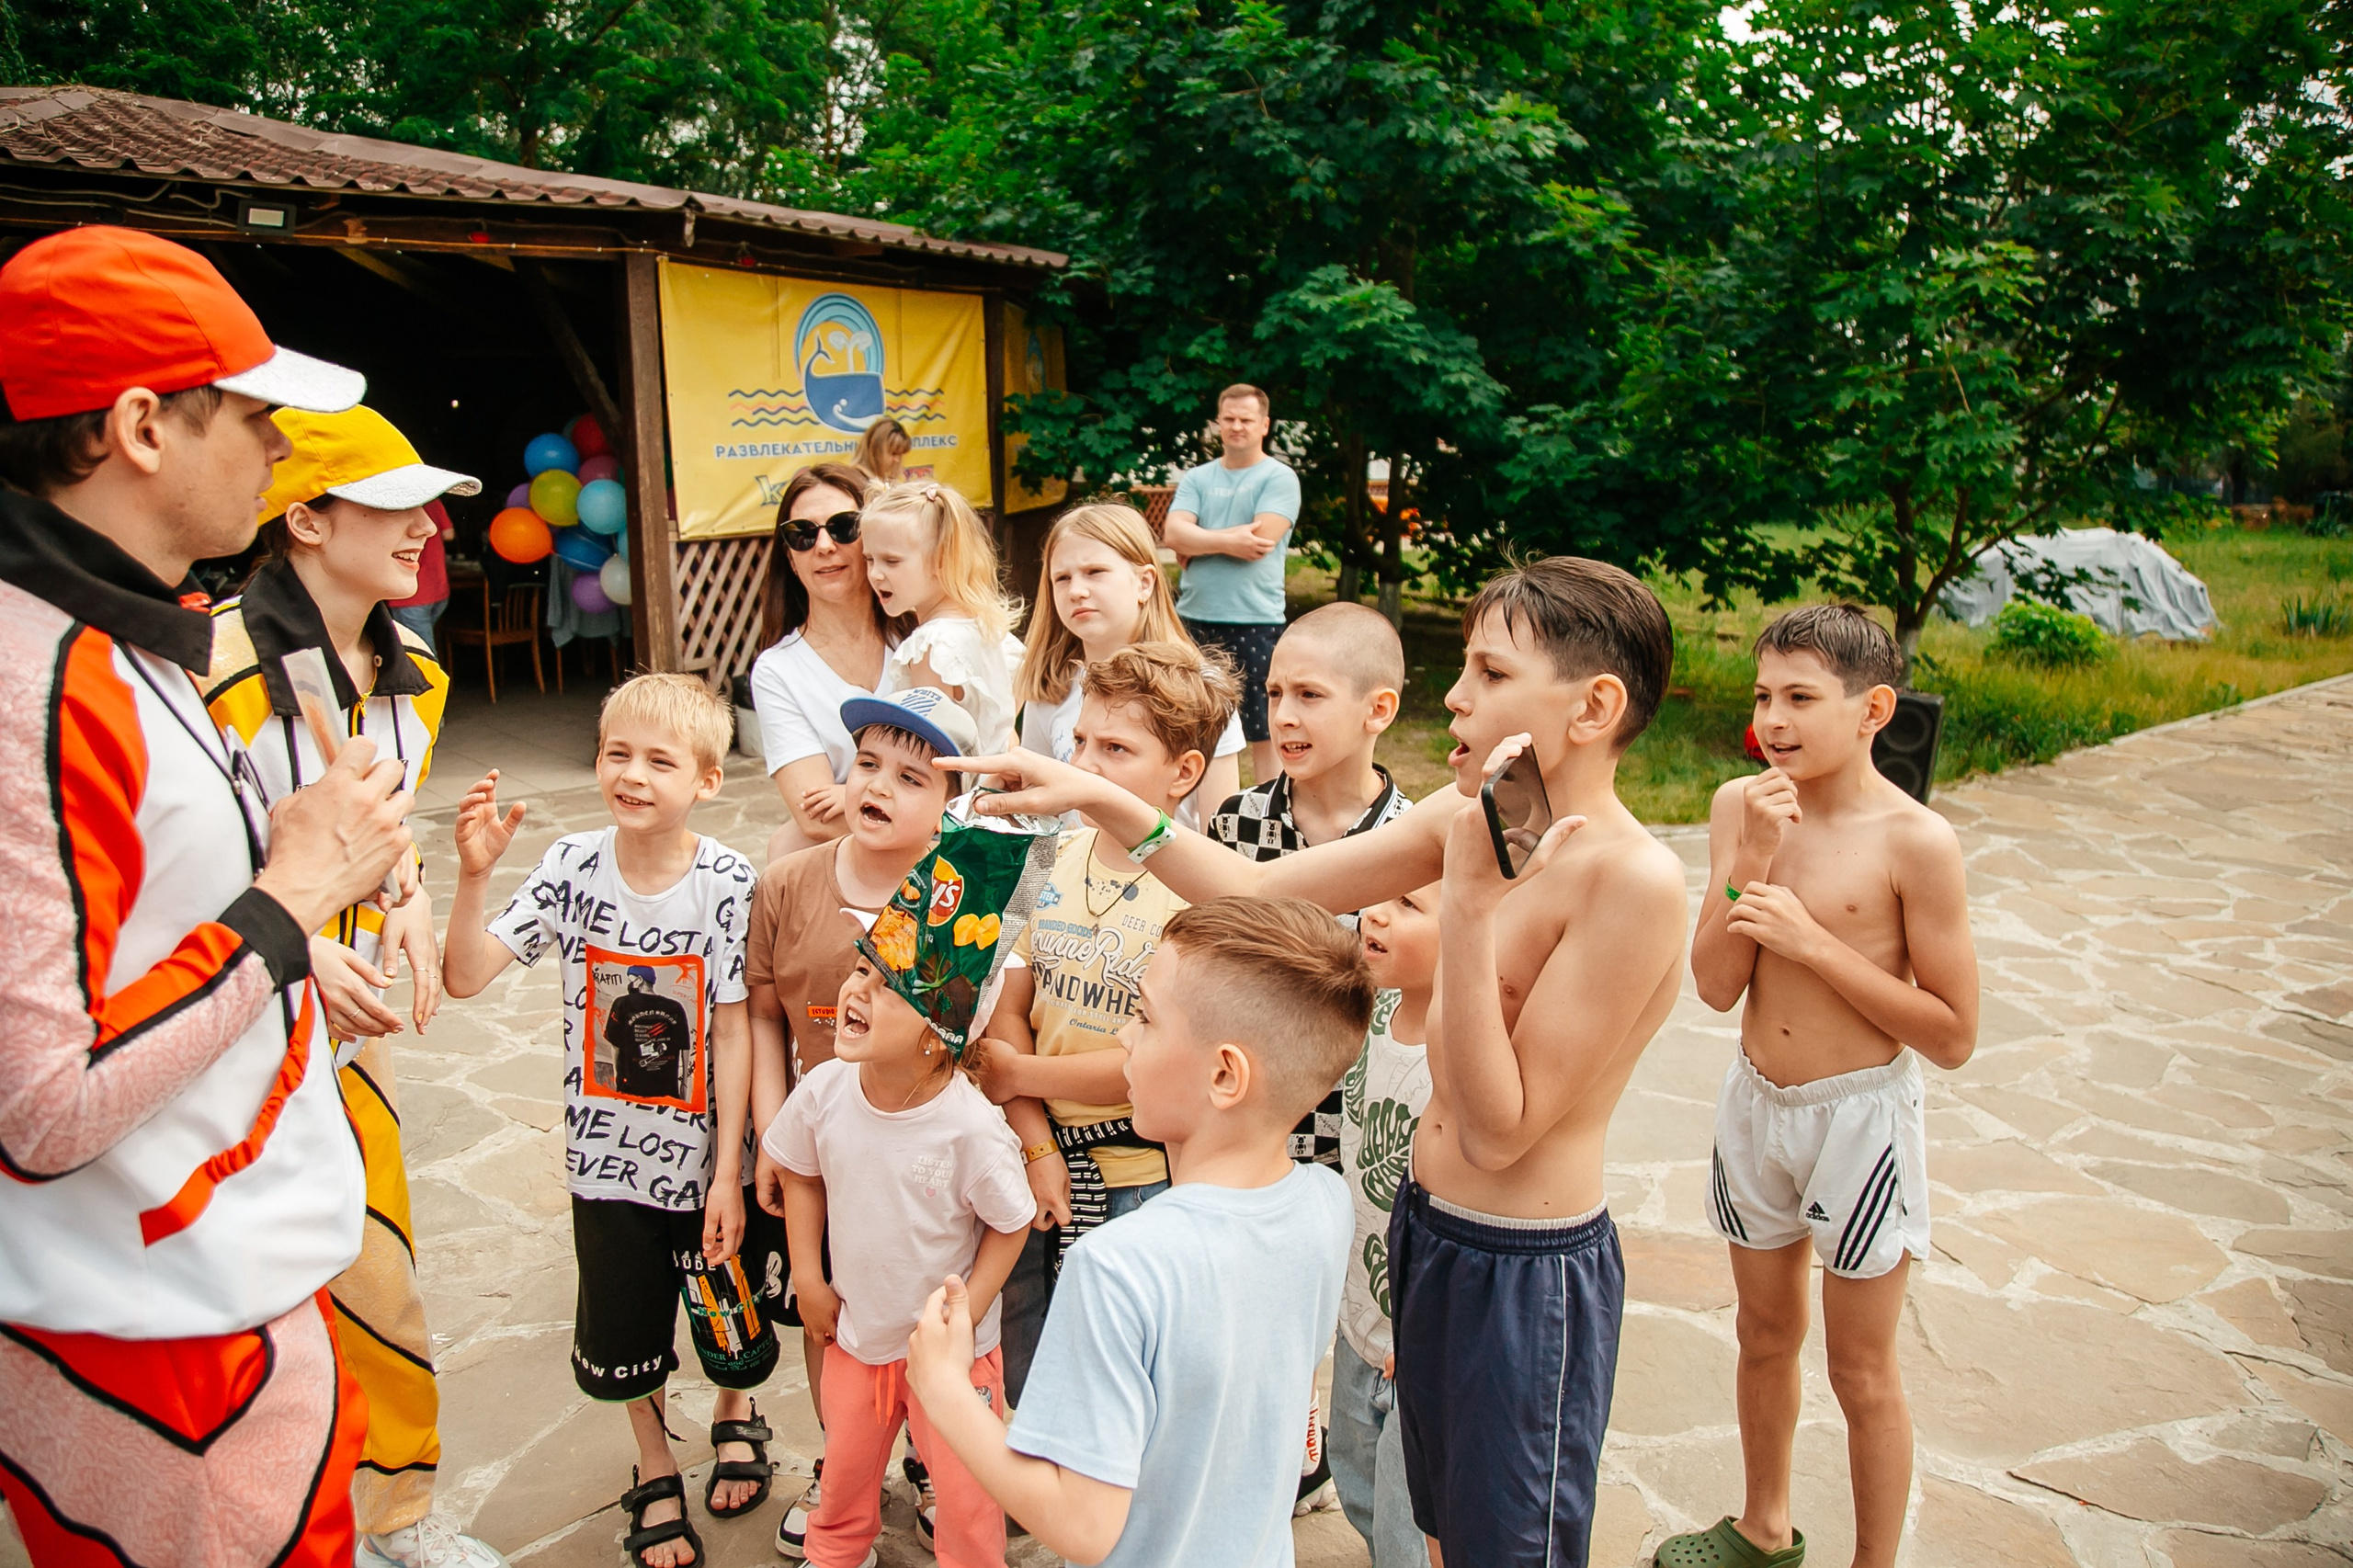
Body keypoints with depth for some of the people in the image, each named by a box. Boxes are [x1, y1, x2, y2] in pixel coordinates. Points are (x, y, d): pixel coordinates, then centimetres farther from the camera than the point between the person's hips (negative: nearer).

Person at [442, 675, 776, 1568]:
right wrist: (475, 875, -30)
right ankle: (655, 1471, 45)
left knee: (731, 1326, 17)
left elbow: (732, 1032, -14)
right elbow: (465, 977, -14)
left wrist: (728, 1173, -13)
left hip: (706, 1154, -1)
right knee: (623, 1340, 17)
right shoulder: (572, 868, -11)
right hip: (607, 1156, 2)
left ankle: (736, 1414, 51)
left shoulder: (725, 883, -17)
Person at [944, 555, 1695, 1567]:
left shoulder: (1634, 876, -25)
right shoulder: (1470, 819, -2)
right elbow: (1259, 891, 0)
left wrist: (1468, 900, -31)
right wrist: (1099, 801, -9)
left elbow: (1497, 1131, -24)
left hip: (1529, 1272, -6)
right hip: (1432, 1227, 7)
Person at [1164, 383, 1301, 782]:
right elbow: (1174, 534, -3)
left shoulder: (1279, 477, -1)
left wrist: (1197, 544, -6)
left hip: (1255, 622, -5)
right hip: (1193, 618, 5)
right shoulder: (1197, 478, 12)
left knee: (1263, 730, 1)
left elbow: (1260, 541, -15)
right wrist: (1228, 540, -16)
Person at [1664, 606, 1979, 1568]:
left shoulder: (1915, 843, -18)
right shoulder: (1742, 806, -6)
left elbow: (1953, 1036, -16)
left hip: (1861, 1118, -5)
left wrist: (1811, 941, -22)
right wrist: (1751, 863, -21)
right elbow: (1715, 986, -8)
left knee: (1862, 1373, 11)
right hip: (1754, 1102, 5)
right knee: (1766, 1336, 23)